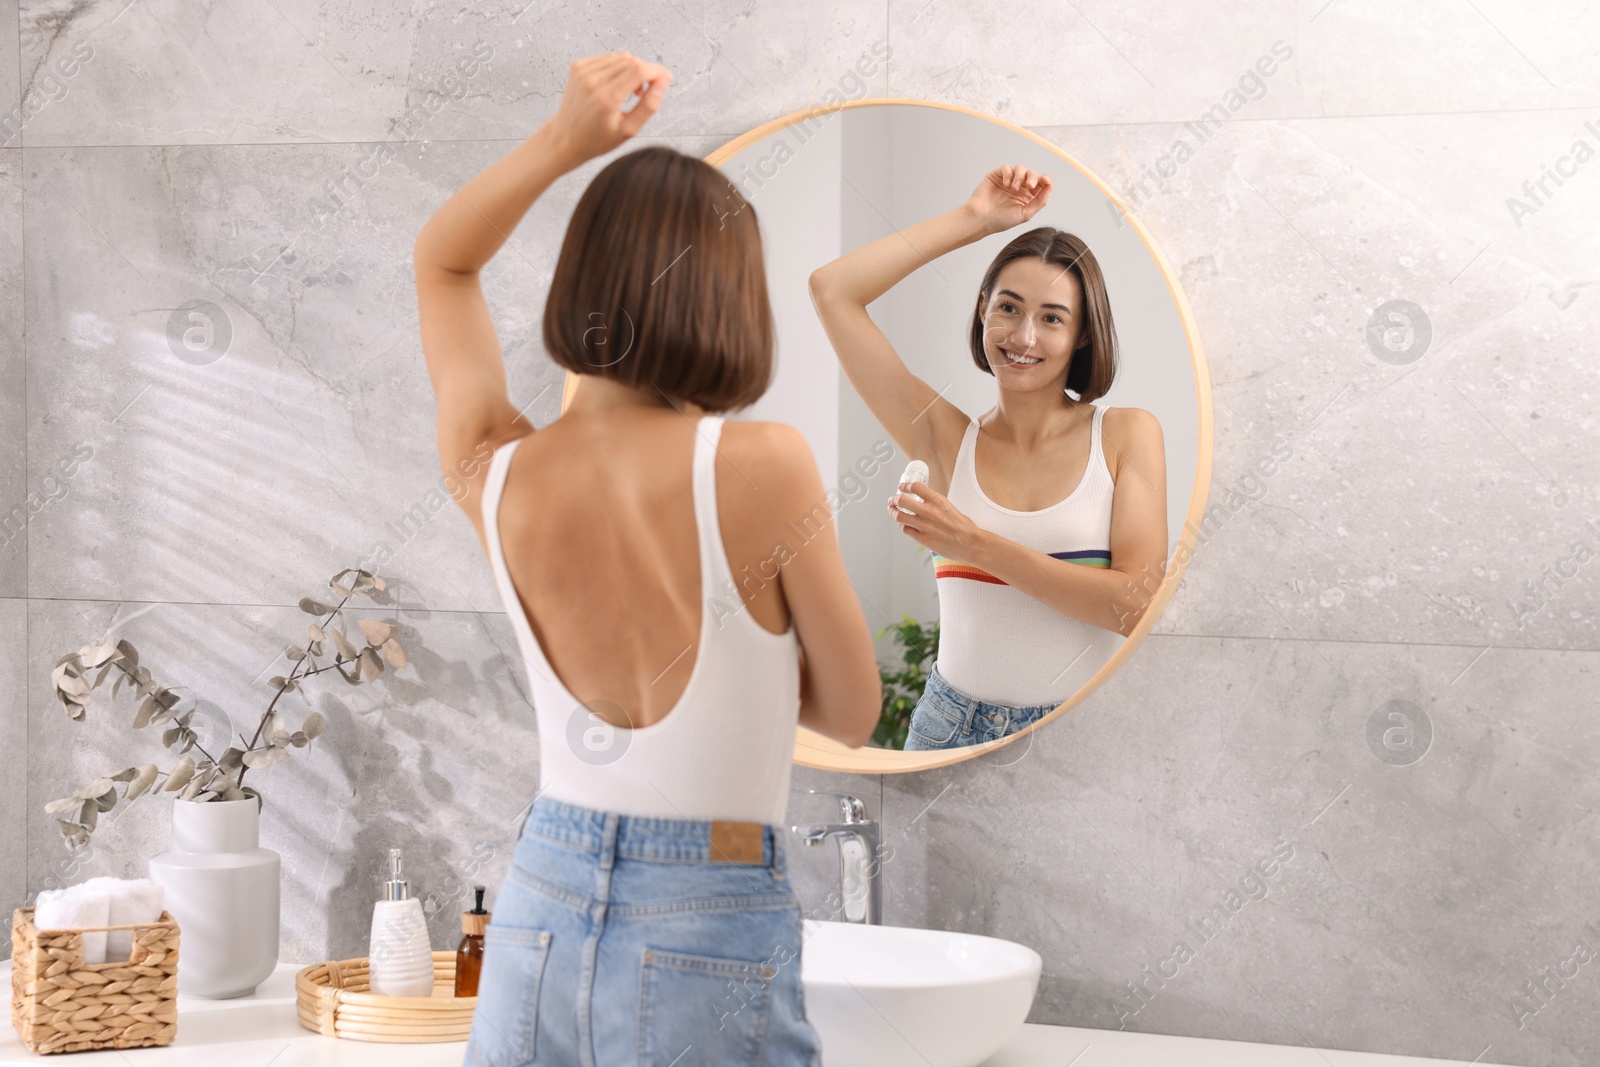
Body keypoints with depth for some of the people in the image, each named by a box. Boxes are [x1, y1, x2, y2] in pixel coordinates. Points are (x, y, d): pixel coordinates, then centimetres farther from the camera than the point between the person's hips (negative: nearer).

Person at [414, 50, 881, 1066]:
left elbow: (442, 264, 14)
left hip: (537, 918, 3)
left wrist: (562, 142, 1)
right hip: (711, 949, -3)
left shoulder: (498, 477, -5)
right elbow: (854, 713, -3)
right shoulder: (766, 467, -17)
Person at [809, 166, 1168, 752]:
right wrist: (973, 219, 4)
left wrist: (976, 546, -16)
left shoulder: (1128, 434, 0)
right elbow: (831, 289, 1)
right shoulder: (948, 438, 4)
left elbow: (1136, 604, -13)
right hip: (954, 728, 2)